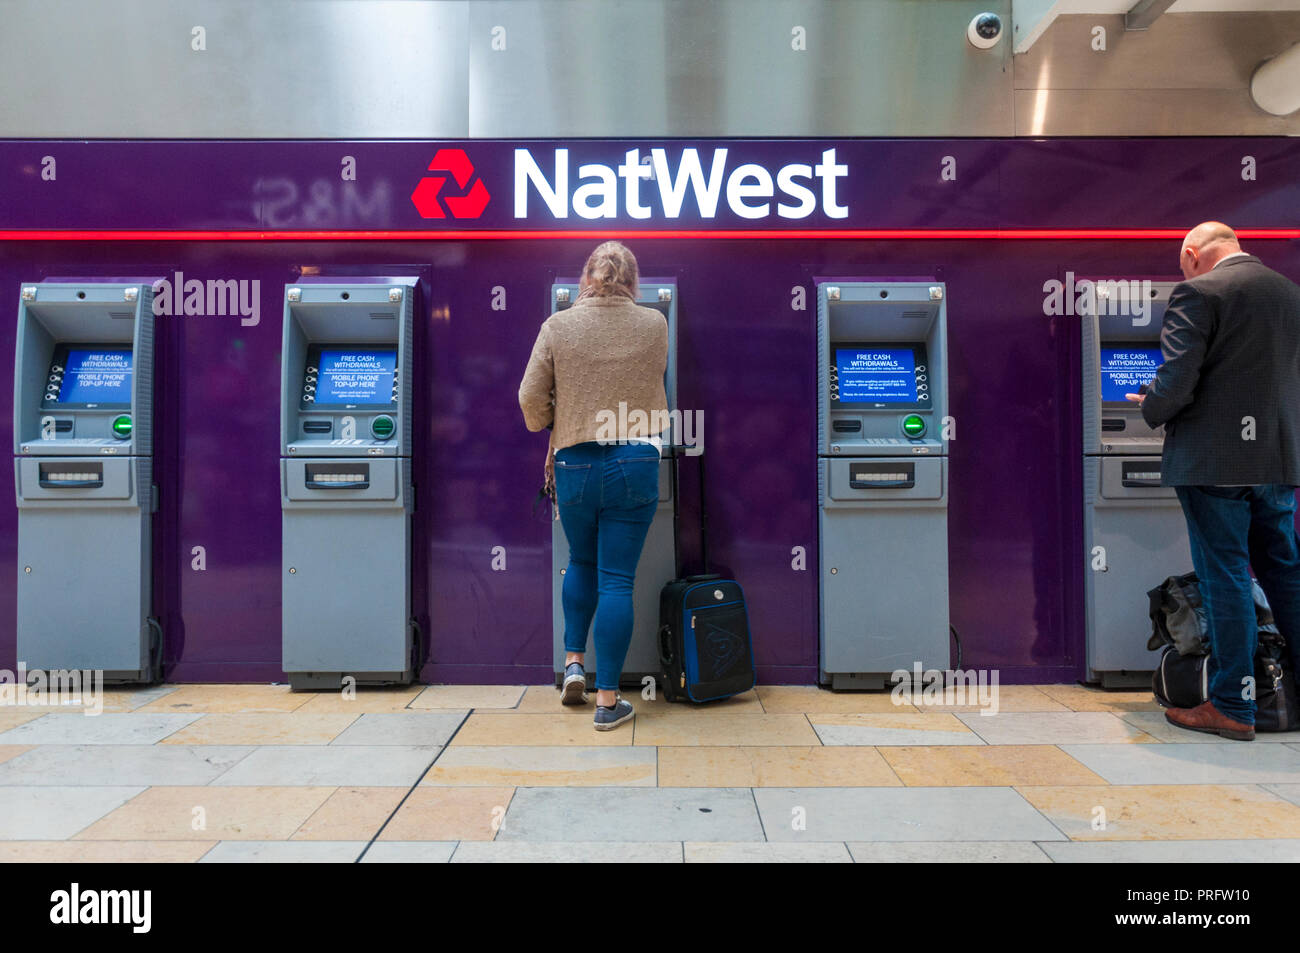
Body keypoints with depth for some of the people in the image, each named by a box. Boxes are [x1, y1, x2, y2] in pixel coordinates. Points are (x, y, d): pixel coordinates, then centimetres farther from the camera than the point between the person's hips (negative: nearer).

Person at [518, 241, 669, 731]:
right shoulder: (655, 325, 1)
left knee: (582, 563, 24)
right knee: (617, 579, 4)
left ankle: (574, 660, 23)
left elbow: (531, 399, -1)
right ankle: (607, 699, 10)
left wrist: (549, 426, 19)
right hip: (635, 464, 0)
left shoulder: (557, 327, -1)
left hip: (575, 464, 1)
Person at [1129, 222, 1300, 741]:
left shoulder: (1197, 293, -10)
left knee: (1225, 580, -1)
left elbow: (1176, 382, -18)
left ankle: (1232, 707, 8)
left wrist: (1151, 411, 2)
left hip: (1215, 461, -7)